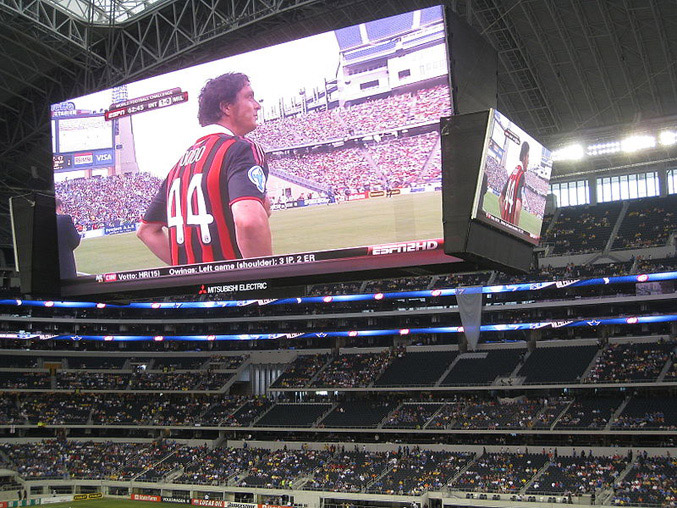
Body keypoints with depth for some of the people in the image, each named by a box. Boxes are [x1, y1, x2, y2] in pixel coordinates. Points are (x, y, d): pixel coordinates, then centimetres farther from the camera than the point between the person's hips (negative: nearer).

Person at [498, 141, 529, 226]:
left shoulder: (513, 172, 12)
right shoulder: (522, 176, -12)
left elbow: (500, 199, 19)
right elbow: (518, 209, -24)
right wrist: (516, 227, -16)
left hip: (504, 220, 8)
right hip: (511, 222, -8)